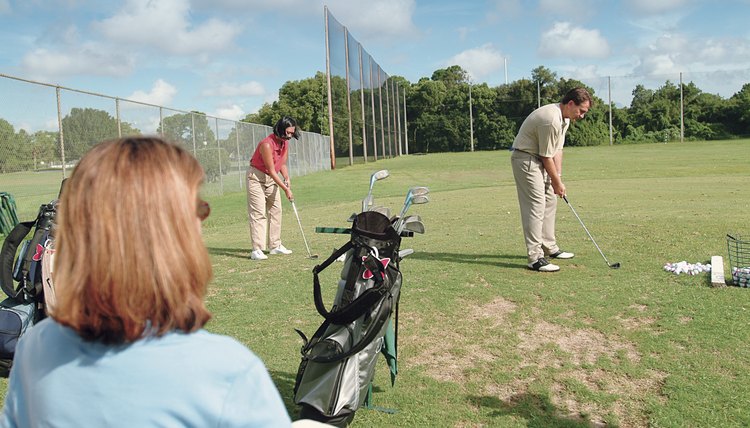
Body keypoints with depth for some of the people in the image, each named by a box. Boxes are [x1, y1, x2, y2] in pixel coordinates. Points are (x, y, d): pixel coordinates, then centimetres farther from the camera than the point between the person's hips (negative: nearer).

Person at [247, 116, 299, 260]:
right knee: (258, 213, -13)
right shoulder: (267, 144, -27)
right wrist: (286, 189, -24)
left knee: (276, 211, 8)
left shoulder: (285, 143, -1)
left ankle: (276, 246, 15)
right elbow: (271, 171, -25)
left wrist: (287, 178, -8)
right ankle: (256, 250, -14)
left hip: (271, 178, 9)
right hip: (256, 177, -8)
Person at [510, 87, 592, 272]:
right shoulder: (551, 120, -26)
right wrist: (557, 182, -8)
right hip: (526, 159, -11)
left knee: (550, 202, 15)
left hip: (539, 160, 11)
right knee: (535, 206, -14)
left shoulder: (564, 118, 6)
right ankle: (535, 258, -13)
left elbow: (557, 150, 8)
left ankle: (549, 248, 26)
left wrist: (558, 177, 1)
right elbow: (546, 156, -19)